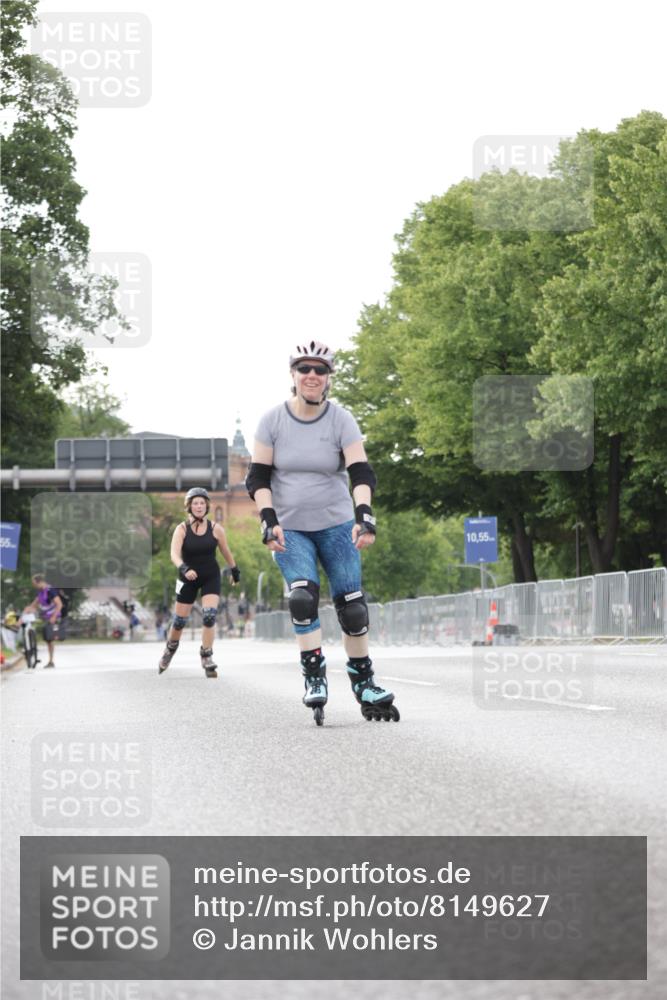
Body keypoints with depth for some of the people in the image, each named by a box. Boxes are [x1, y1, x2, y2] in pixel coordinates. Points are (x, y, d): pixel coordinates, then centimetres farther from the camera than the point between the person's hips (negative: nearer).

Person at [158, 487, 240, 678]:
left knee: (209, 616, -17)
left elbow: (226, 552, 6)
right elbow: (174, 554, -26)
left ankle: (207, 658, -4)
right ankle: (170, 649, 37)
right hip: (188, 578, 0)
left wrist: (235, 572, 18)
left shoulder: (216, 529, -9)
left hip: (211, 577, 0)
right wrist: (184, 569, -44)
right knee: (180, 620, 7)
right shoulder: (182, 529, -14)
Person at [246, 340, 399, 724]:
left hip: (336, 525, 0)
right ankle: (314, 676, -14)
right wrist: (269, 522, -16)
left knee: (352, 606, -1)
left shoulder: (341, 420, -6)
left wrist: (364, 515, -31)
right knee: (303, 596, -21)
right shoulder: (273, 421, -4)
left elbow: (361, 472, -15)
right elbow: (258, 477, -3)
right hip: (290, 529, 0)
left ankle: (364, 683, 12)